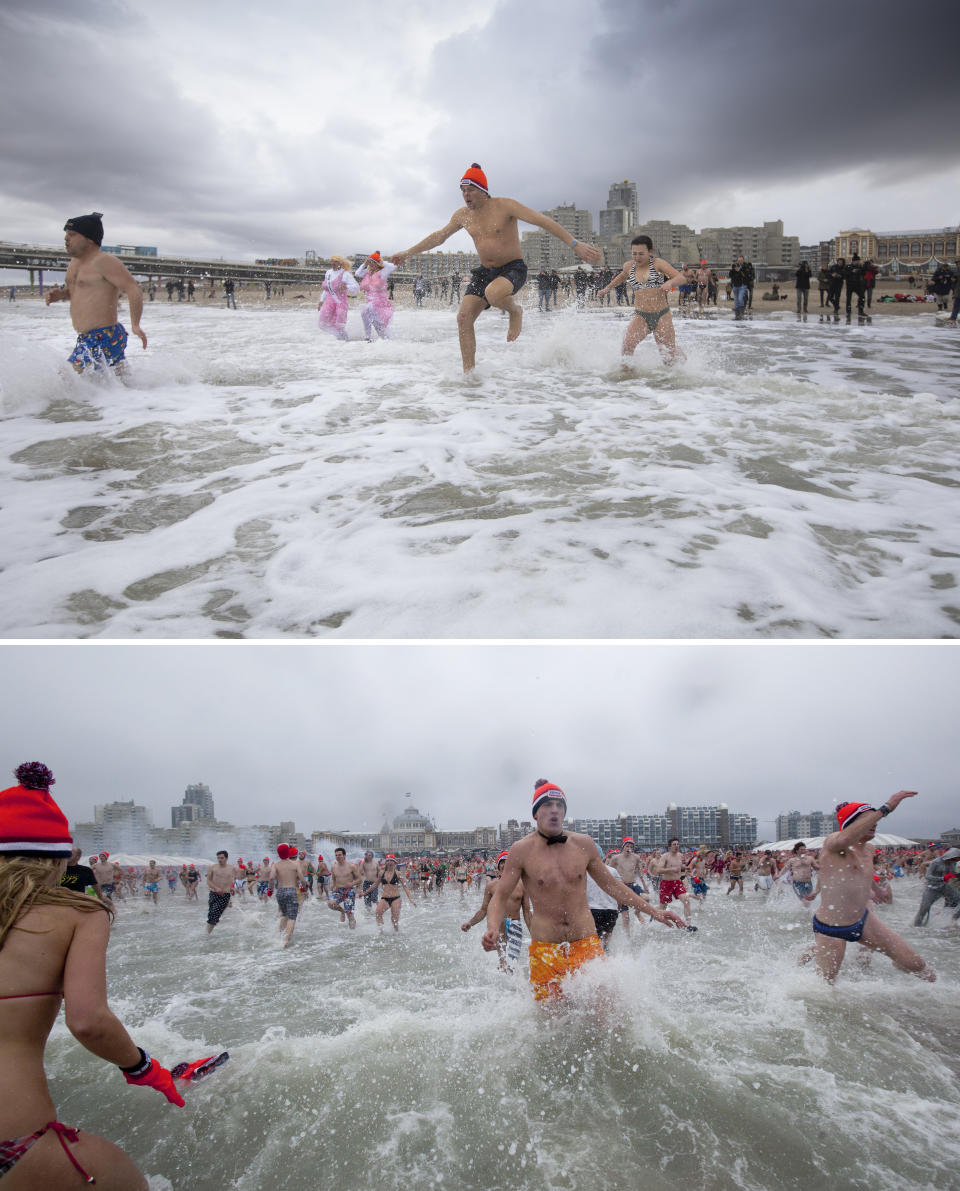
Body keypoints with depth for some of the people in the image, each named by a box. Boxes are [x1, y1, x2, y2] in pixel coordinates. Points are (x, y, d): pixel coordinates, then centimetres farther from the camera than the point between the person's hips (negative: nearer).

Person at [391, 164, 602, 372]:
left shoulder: (504, 206, -14)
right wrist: (408, 253, 24)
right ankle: (469, 373, -2)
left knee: (493, 293, -39)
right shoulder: (462, 216, 4)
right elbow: (438, 236, 20)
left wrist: (575, 245, -26)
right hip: (485, 271, 6)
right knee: (463, 317, -9)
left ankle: (515, 310, -2)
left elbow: (544, 221, -18)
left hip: (513, 268, -6)